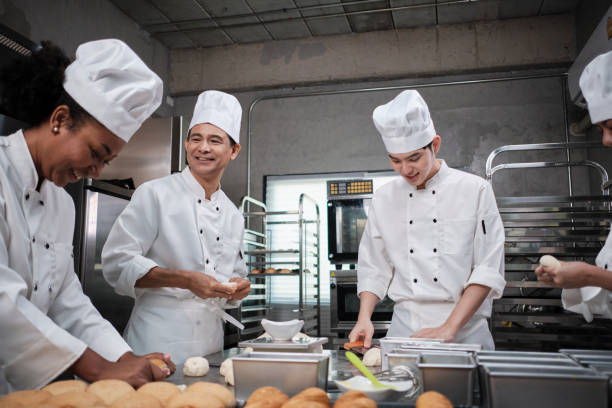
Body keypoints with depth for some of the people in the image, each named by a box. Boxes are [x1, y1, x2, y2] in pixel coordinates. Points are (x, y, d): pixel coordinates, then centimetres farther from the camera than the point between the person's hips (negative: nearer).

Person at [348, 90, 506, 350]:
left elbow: (489, 270, -5)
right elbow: (373, 268, 11)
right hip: (404, 328, 2)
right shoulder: (383, 199, 7)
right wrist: (364, 318, -4)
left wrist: (449, 328, -13)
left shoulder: (474, 190, -1)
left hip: (464, 330, -2)